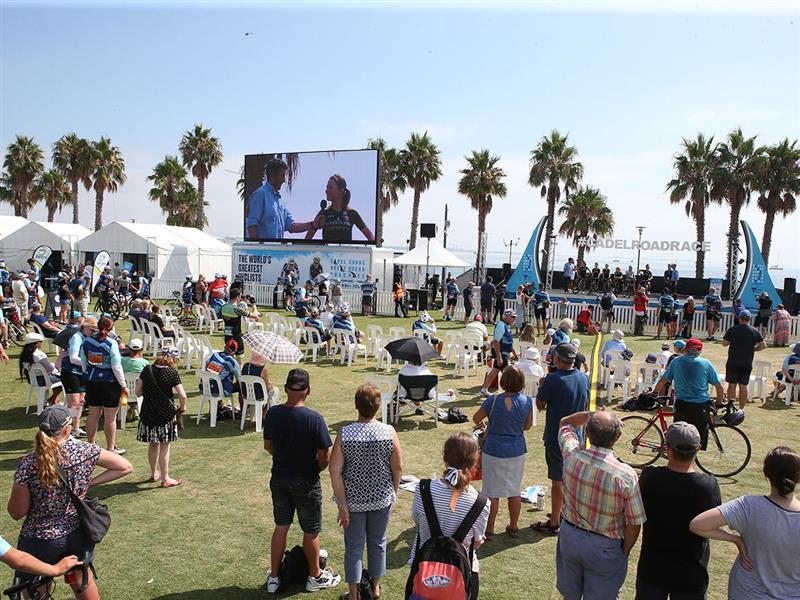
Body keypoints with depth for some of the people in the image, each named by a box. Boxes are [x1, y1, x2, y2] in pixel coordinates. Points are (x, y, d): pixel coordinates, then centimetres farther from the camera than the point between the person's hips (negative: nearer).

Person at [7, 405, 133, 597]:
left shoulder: (28, 465, -20)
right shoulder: (85, 451, -13)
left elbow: (16, 513, -10)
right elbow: (126, 467, -3)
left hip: (40, 542, -3)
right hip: (78, 534, 3)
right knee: (82, 580, 26)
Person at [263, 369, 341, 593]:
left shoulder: (272, 413, -9)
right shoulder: (314, 418, -23)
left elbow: (268, 446, 5)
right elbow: (325, 456, -18)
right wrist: (315, 469, 2)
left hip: (279, 479, 5)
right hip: (305, 482, -4)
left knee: (281, 526, 20)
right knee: (311, 531, 13)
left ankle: (274, 577, 30)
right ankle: (315, 576, 30)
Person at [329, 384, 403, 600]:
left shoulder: (344, 434, -18)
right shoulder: (389, 432, -16)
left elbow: (335, 472, -18)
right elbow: (398, 468, -7)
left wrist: (342, 505, -10)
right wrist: (393, 492, 10)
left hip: (353, 500, -1)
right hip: (382, 499, 1)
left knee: (354, 547, 15)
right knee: (378, 543, 21)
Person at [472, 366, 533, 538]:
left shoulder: (493, 401, -19)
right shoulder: (527, 401, -10)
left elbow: (476, 419, -3)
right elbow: (528, 425, 5)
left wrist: (484, 426, 18)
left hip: (494, 451, -3)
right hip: (517, 451, 3)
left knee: (492, 492, 10)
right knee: (514, 490, 18)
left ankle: (489, 529, 21)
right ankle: (513, 527, 31)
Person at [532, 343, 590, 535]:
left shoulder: (553, 379, -22)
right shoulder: (584, 378, -1)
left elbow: (540, 405, -12)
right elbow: (586, 404, 11)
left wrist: (542, 386, 3)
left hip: (556, 438, -6)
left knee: (558, 480, 3)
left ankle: (554, 523, 13)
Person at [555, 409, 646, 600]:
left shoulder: (572, 454, -20)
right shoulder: (626, 475, -28)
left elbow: (565, 423, 5)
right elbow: (634, 524, -16)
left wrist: (591, 415, -7)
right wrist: (624, 553, 1)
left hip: (569, 536, 3)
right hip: (604, 548, -3)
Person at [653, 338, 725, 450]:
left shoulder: (676, 361, 4)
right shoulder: (706, 363, 1)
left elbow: (663, 380, 8)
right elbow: (719, 387, 4)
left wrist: (655, 392, 24)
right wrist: (720, 401, 20)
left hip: (681, 405, 1)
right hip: (701, 406, -1)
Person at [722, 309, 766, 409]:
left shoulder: (733, 330, -9)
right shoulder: (755, 331, 0)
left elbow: (724, 343, -2)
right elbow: (763, 345, 3)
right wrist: (752, 349, 14)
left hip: (733, 363, -2)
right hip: (747, 364, 2)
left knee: (732, 385, 5)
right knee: (743, 386, 7)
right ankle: (741, 408, 11)